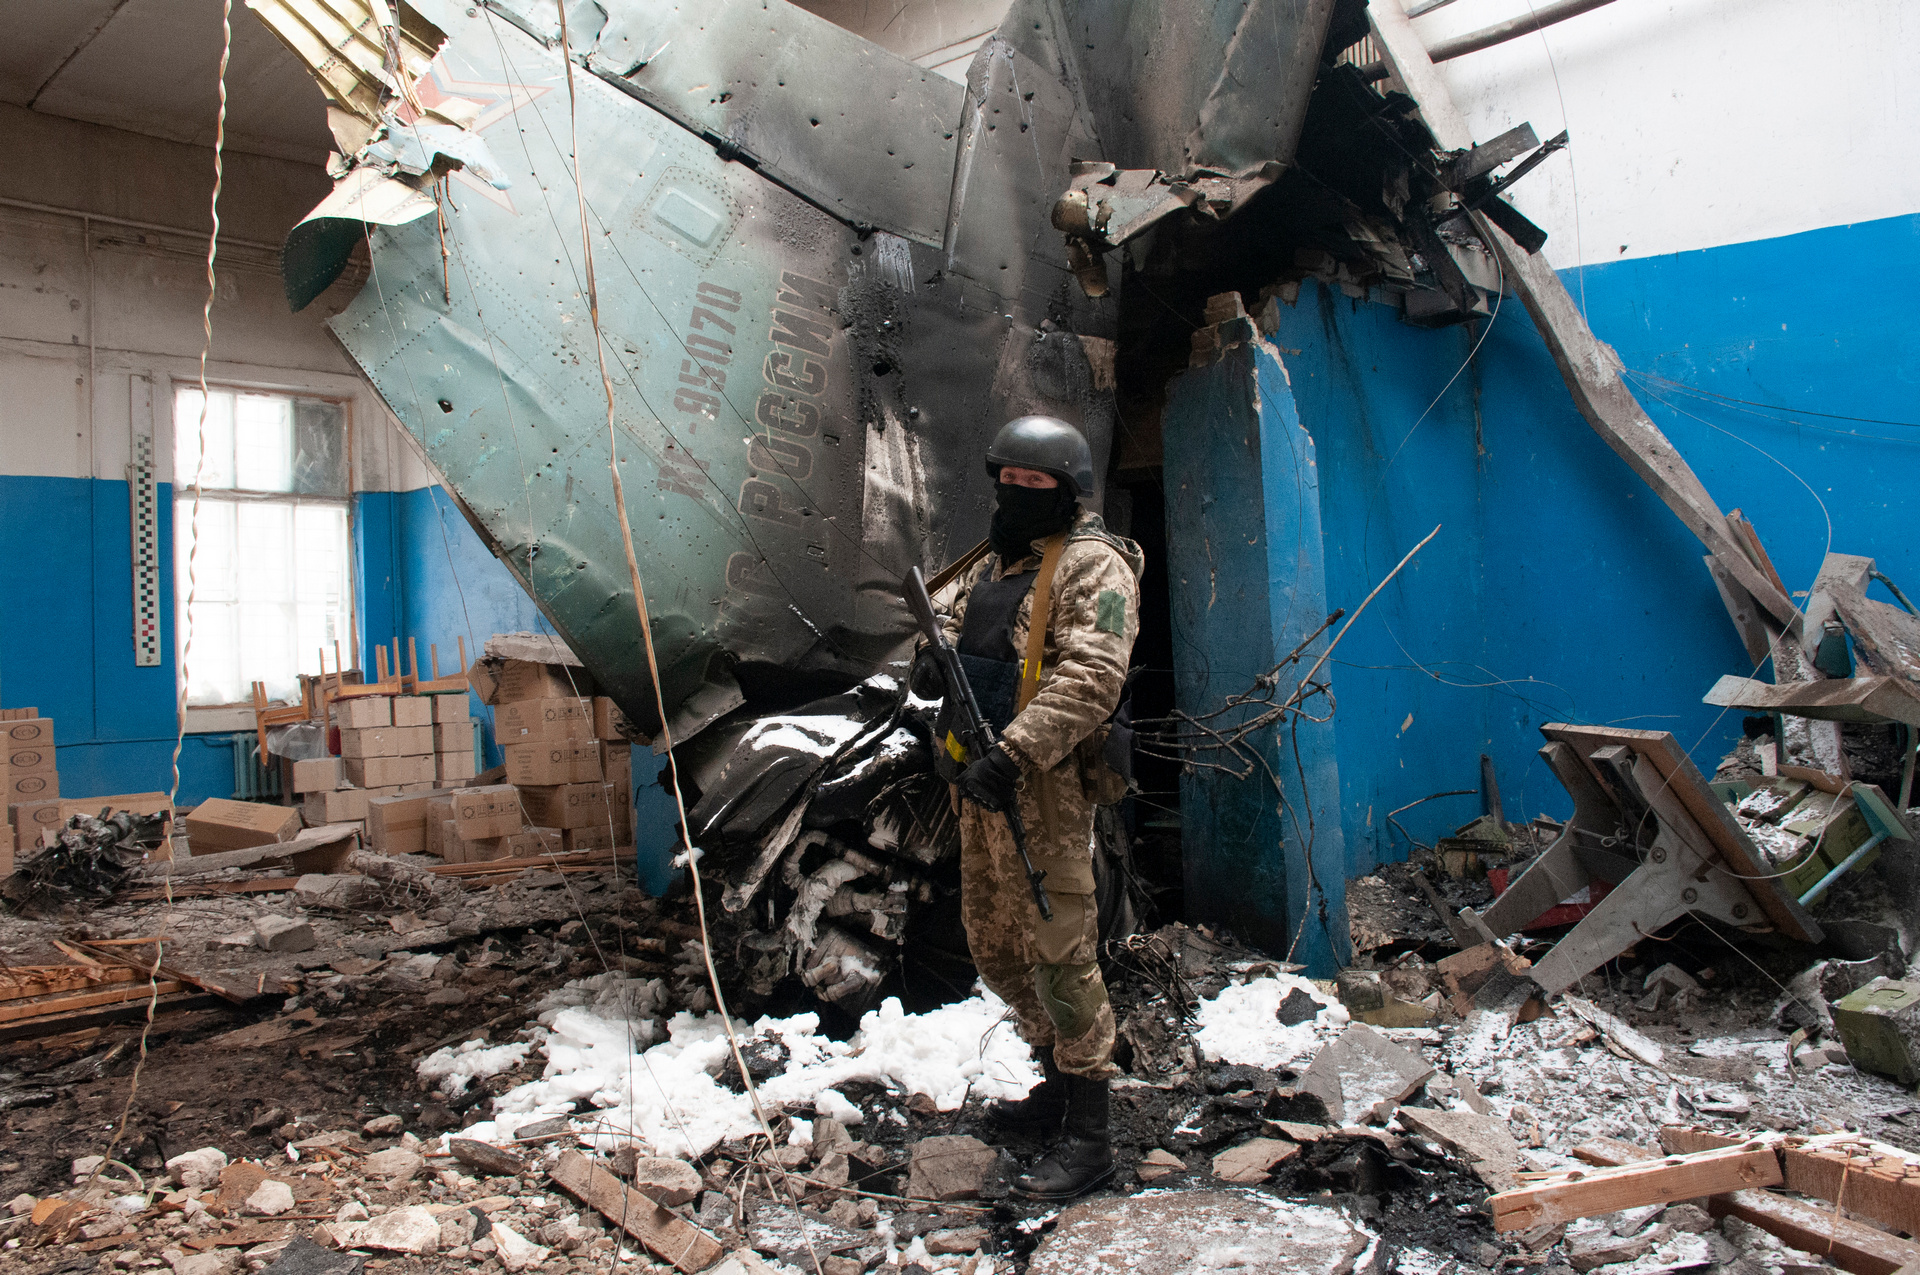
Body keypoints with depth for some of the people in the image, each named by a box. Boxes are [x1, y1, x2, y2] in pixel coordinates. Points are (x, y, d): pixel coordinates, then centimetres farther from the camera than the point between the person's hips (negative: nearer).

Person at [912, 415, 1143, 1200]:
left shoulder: (1093, 565, -9)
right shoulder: (994, 561, 18)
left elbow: (1091, 676, -21)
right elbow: (959, 623, 27)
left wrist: (1014, 753, -29)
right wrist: (935, 658, 1)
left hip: (1042, 782, -9)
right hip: (983, 781, 9)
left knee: (1058, 950, -7)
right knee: (992, 944, 16)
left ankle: (1088, 1135, 4)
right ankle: (1059, 1084, 33)